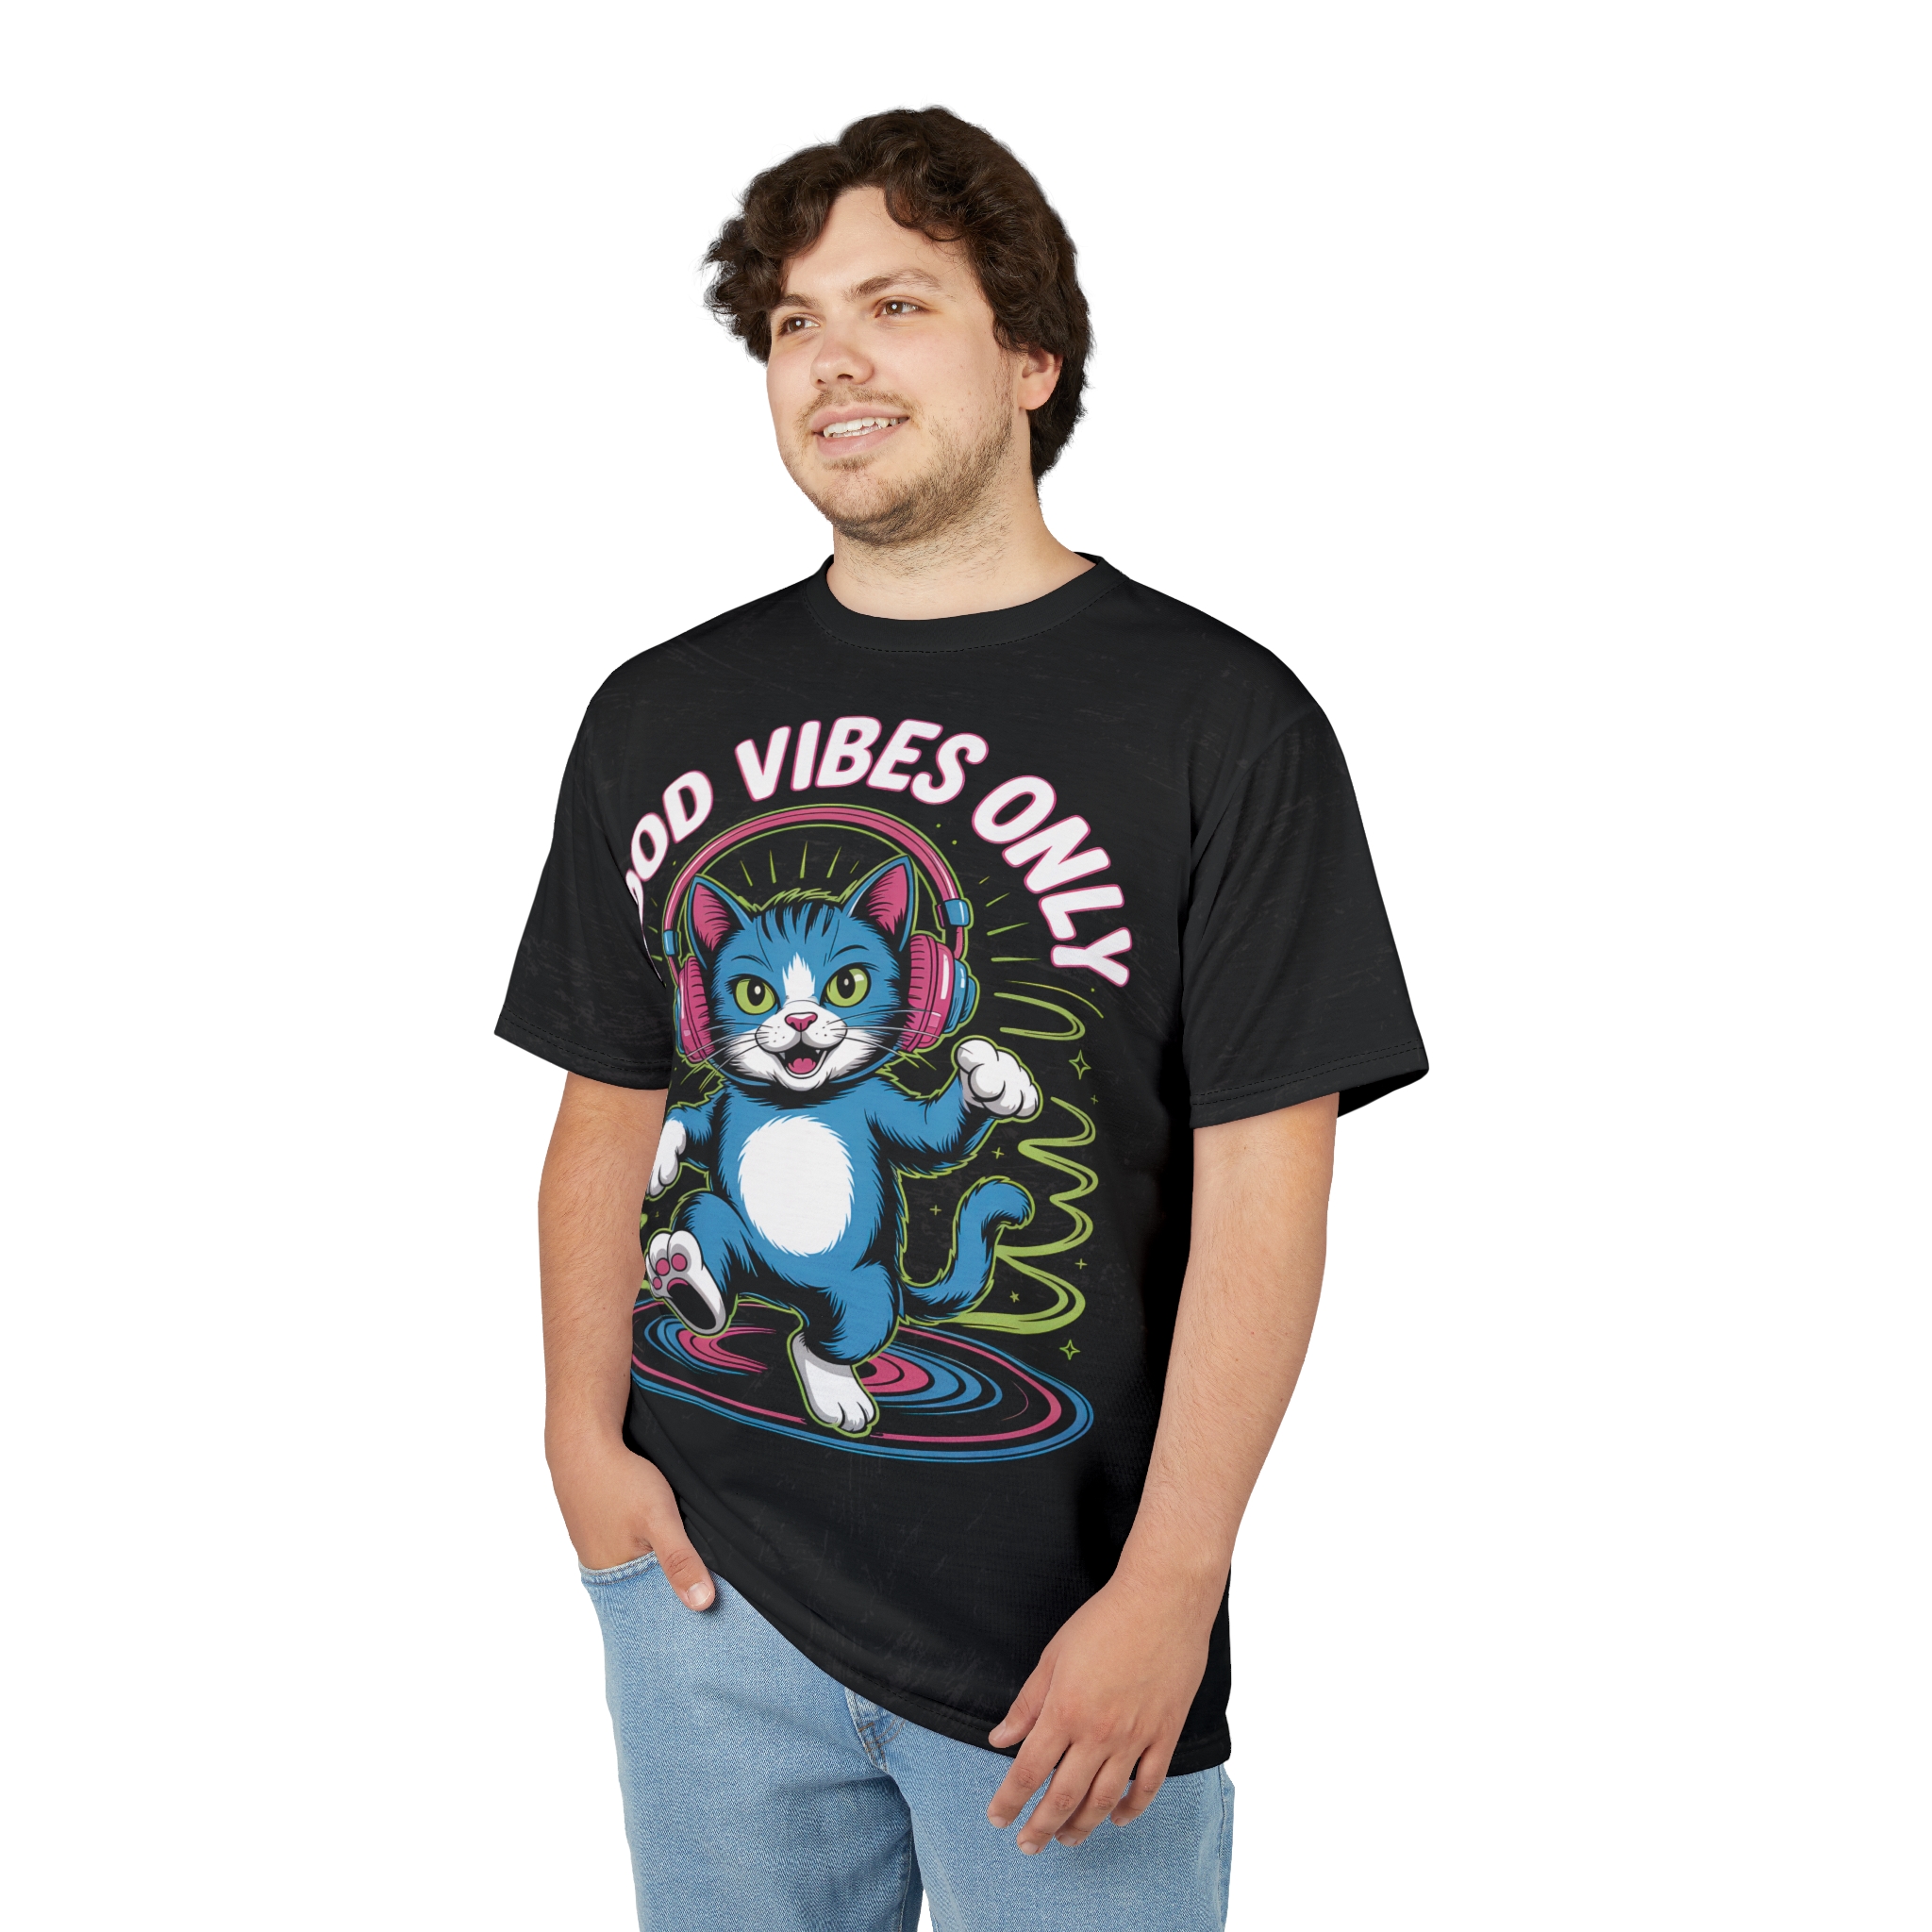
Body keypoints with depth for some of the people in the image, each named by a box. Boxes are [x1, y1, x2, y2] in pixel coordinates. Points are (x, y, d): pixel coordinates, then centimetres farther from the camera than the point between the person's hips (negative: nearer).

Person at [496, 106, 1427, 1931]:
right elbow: (606, 1111, 10)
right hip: (700, 1576, 4)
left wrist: (1167, 1592, -14)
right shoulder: (660, 716, 6)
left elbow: (1263, 1184, -10)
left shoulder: (1218, 719, -7)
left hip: (1056, 1619, -3)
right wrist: (586, 1438, -2)